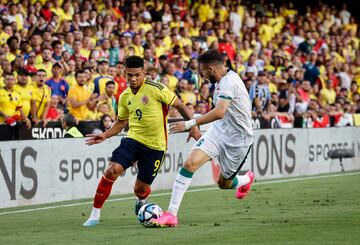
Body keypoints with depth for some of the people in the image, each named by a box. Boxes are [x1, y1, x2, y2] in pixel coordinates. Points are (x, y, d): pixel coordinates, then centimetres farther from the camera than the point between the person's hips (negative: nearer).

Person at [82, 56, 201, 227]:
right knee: (112, 170, -20)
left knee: (140, 189, 4)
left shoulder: (155, 89, -12)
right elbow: (121, 122, 18)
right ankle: (95, 215, -12)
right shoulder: (125, 97, 5)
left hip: (155, 146, -3)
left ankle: (141, 201, 46)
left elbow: (179, 105, -5)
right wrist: (104, 136, 4)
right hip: (133, 140, 3)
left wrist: (192, 126, -10)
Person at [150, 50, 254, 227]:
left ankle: (246, 180, 47)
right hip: (218, 131, 7)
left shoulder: (229, 82, -24)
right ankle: (171, 214, -17)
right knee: (190, 163, -16)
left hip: (238, 139, -7)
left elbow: (219, 112, -37)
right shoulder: (221, 81, 6)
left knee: (224, 183, 9)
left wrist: (190, 124, -36)